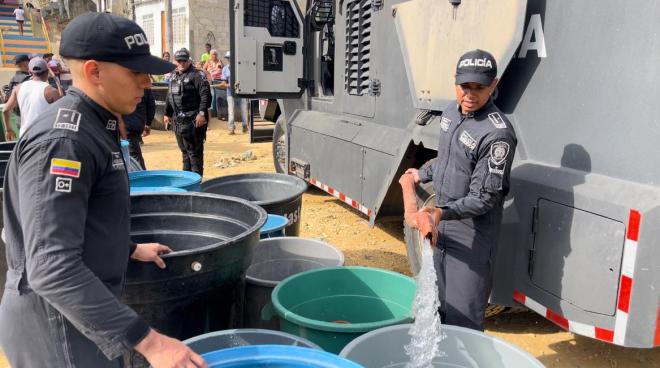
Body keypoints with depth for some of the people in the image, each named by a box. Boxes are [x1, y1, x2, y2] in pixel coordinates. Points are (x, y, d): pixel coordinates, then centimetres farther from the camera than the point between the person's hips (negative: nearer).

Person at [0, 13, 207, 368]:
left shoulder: (89, 126, 7)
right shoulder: (63, 139, -24)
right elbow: (53, 267, -32)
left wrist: (130, 249, 26)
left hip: (81, 310, 9)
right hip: (60, 321, -9)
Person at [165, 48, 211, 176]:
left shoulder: (197, 75, -9)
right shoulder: (174, 76, 17)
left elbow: (206, 95, -18)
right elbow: (169, 97, 25)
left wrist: (202, 113, -24)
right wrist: (167, 114, 22)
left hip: (192, 120, -8)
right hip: (178, 120, 8)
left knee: (194, 151, -6)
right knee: (184, 150, 16)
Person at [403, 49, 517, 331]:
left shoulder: (497, 133, -22)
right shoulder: (450, 113, 3)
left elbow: (484, 198, -22)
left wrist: (442, 212, -34)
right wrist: (422, 175, 33)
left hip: (472, 234, -8)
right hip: (441, 224, 8)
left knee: (463, 316, -3)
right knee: (438, 305, 22)